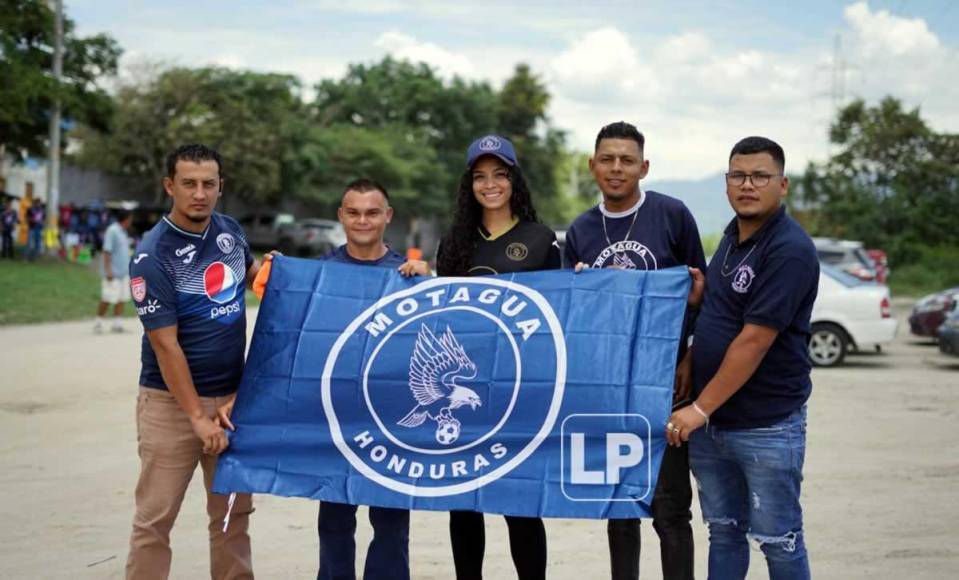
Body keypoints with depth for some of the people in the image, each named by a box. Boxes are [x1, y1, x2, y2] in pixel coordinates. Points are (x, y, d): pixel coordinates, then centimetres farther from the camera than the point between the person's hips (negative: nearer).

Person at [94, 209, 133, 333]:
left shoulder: (123, 232, 15)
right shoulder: (112, 231, -12)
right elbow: (107, 251, -17)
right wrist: (108, 270, -21)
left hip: (123, 272, 9)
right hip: (113, 273, -9)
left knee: (122, 298, 5)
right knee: (108, 299, -5)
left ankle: (117, 323, 9)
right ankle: (98, 322, 7)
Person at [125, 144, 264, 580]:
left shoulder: (229, 230, 3)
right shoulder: (152, 256, -15)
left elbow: (251, 271, 27)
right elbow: (166, 346, -15)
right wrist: (198, 417, -15)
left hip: (233, 395, 6)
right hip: (173, 398, -5)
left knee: (234, 510, 11)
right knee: (156, 517, -2)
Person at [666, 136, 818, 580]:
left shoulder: (789, 250, -16)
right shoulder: (732, 236, 10)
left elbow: (754, 340, -20)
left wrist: (701, 408, -18)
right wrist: (689, 360, 8)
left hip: (766, 425, -8)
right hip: (710, 420, 8)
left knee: (778, 541, 3)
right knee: (723, 532, 15)